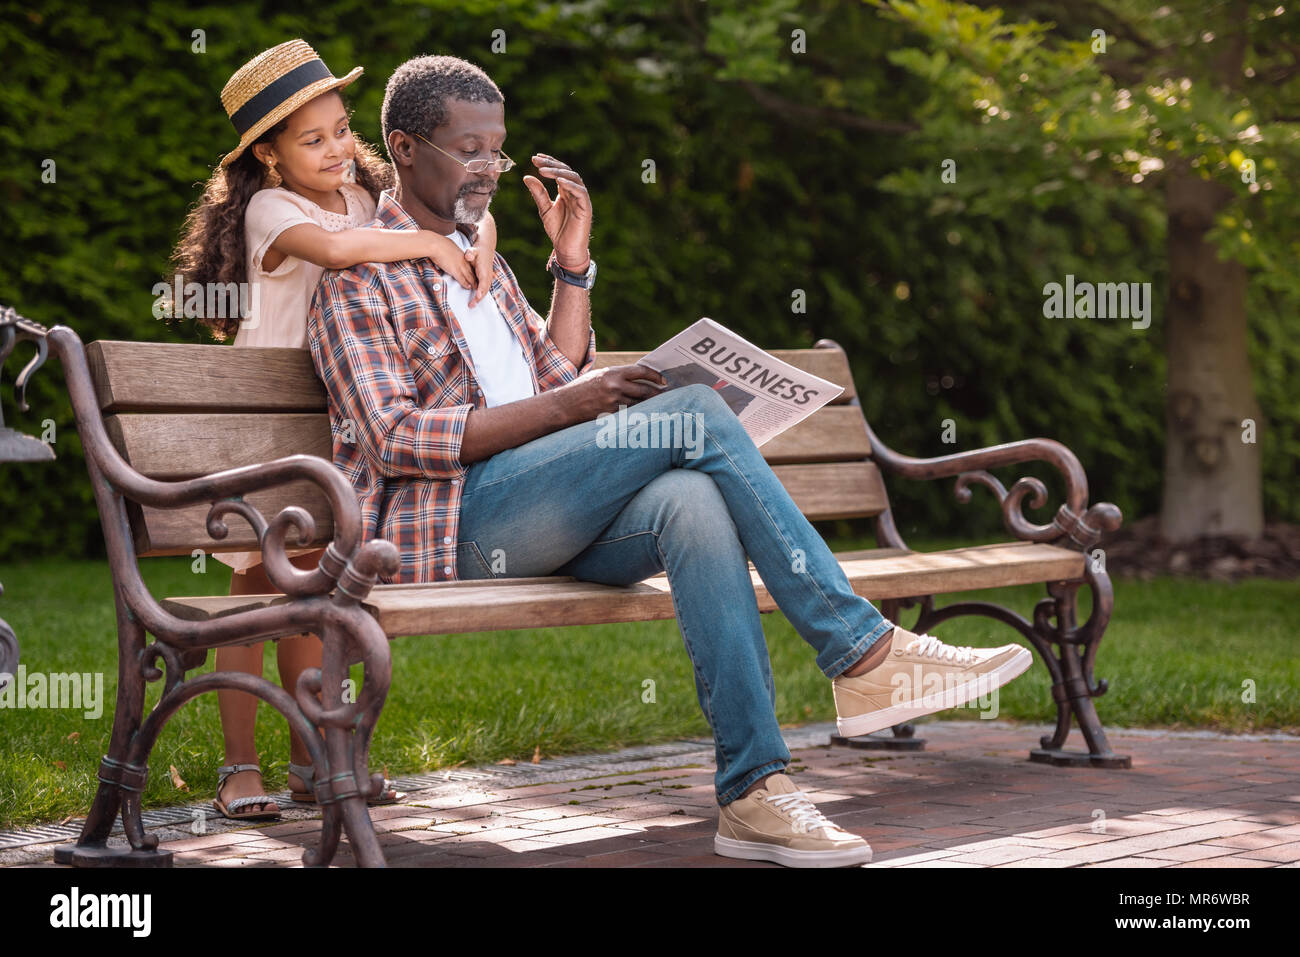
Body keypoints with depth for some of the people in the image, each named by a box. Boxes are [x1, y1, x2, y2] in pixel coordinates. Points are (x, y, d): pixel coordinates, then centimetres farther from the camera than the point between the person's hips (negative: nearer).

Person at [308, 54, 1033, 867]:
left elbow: (555, 379, 22)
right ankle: (862, 649, -23)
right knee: (698, 413, -25)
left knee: (692, 501, -30)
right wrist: (567, 407, -16)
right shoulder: (359, 273, 3)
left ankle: (753, 789, -36)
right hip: (445, 526, -6)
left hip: (537, 523, 6)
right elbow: (395, 438, -10)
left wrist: (572, 261, 12)